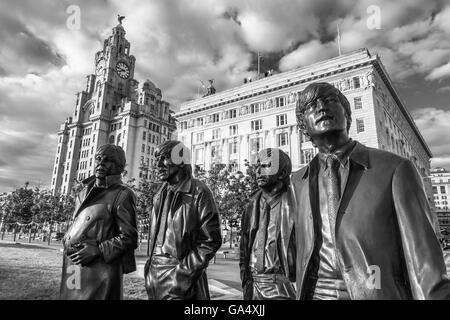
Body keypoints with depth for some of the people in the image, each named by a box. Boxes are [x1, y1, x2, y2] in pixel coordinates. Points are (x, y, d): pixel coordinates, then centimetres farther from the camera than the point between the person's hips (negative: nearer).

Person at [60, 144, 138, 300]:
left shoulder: (122, 195, -8)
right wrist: (67, 243, 6)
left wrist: (98, 250, -17)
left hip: (101, 270, -6)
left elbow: (129, 238, -10)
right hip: (73, 266, 6)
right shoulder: (84, 192, 13)